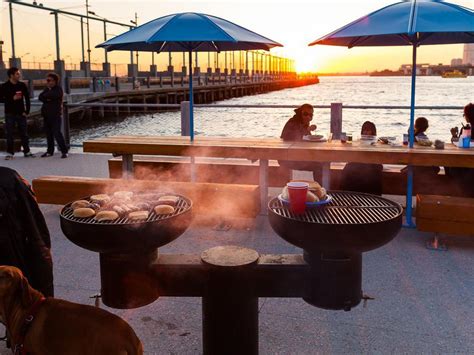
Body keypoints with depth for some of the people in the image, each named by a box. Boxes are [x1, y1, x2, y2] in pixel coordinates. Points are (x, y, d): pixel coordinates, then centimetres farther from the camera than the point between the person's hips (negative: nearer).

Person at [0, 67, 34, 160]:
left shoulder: (22, 85, 5)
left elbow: (27, 98, 7)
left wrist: (27, 111, -1)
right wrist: (12, 98, -17)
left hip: (21, 114, 2)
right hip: (10, 114, -2)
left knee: (24, 134, 6)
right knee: (9, 134, 1)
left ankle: (27, 152, 14)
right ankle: (10, 153, 8)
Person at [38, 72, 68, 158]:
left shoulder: (58, 89, -3)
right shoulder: (47, 89, 17)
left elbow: (53, 95, -22)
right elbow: (40, 97, 3)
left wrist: (46, 95, -3)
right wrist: (47, 99, -16)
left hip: (55, 115, -7)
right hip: (46, 115, 7)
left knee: (57, 133, -13)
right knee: (48, 134, 10)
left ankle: (64, 151, -8)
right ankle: (50, 151, 19)